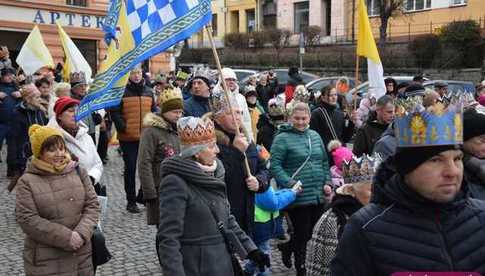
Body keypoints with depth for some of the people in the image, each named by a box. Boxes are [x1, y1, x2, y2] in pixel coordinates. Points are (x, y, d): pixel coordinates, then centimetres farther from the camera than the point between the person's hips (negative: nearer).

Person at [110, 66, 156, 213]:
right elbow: (114, 112, -8)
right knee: (130, 169, 4)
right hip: (128, 138, -4)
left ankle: (143, 196, 25)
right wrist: (122, 127, -17)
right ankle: (131, 201, 14)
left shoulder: (149, 91, 12)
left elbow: (154, 111, 18)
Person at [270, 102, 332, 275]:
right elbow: (274, 165, -13)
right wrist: (289, 183, -23)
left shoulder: (315, 136, 12)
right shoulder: (282, 138, -8)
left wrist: (327, 182, 6)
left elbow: (324, 162, 18)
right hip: (298, 197, -6)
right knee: (302, 236, 2)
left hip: (319, 196, 6)